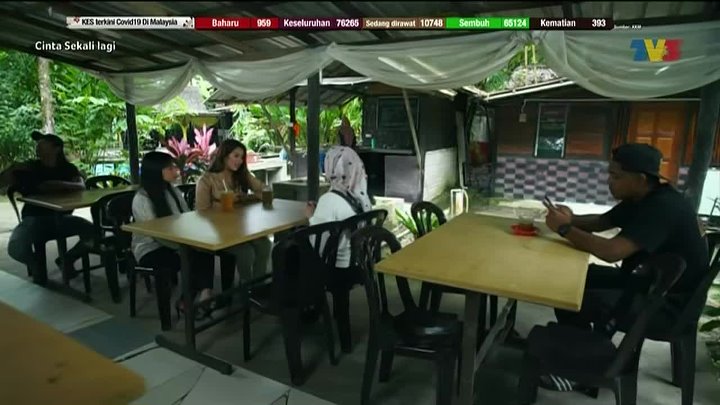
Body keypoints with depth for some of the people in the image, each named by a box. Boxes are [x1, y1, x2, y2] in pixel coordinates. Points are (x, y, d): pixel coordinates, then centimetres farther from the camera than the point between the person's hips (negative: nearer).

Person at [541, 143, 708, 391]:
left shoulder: (664, 207, -27)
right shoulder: (641, 198, 2)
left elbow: (612, 251, -36)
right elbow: (601, 222, 12)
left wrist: (565, 229, -24)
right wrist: (572, 219, -10)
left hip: (670, 302, -10)